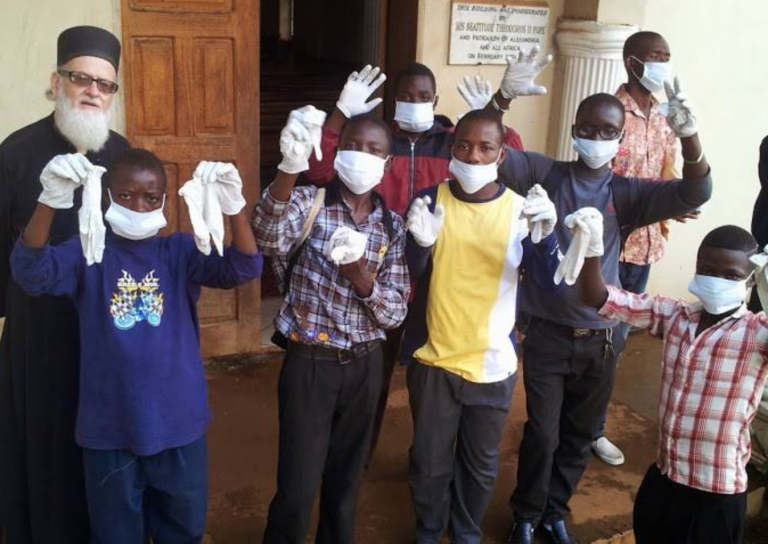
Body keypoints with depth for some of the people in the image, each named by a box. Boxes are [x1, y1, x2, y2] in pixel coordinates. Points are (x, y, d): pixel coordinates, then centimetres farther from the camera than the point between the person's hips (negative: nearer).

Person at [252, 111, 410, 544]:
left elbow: (396, 313, -4)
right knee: (298, 486, 3)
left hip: (365, 365, 3)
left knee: (347, 479, 18)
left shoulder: (392, 225, 3)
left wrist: (358, 269, -21)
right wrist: (289, 169, -43)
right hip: (310, 361, -3)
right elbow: (269, 240, -30)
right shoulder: (310, 202, -6)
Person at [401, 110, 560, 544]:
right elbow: (408, 274, -11)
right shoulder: (431, 200, -6)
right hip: (434, 359, 0)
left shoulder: (520, 209, -6)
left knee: (481, 463, 17)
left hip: (493, 363, 1)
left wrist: (546, 235, -31)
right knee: (430, 461, 13)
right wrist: (421, 242, -32)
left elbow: (550, 282, -12)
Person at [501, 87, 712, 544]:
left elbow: (694, 194, -14)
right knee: (542, 434, 7)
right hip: (546, 333, -2)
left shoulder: (627, 193, -1)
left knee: (579, 437, 17)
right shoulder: (545, 174, -4)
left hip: (599, 338, 3)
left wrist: (690, 137, -32)